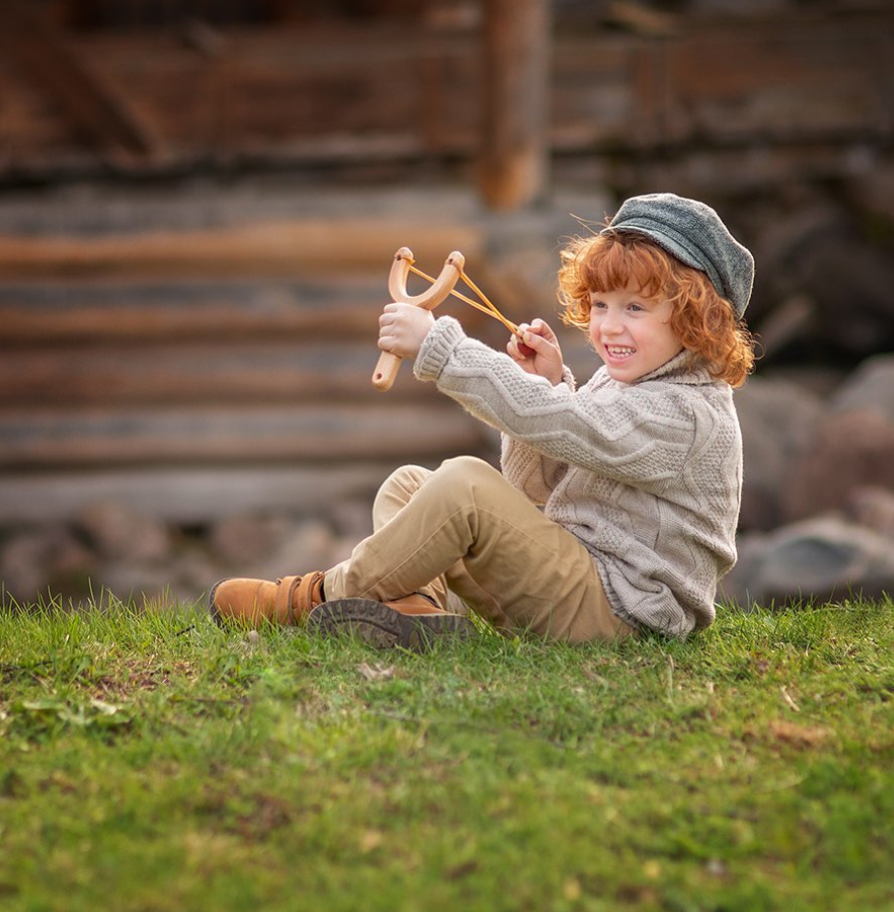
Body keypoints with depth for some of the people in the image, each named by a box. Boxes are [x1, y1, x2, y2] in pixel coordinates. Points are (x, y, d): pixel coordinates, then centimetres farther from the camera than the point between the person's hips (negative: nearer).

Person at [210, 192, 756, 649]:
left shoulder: (685, 414, -18)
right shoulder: (617, 384, 14)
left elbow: (545, 420, -27)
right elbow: (536, 491, 14)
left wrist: (438, 344, -25)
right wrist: (547, 385, -1)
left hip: (616, 605, -10)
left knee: (467, 484, -28)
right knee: (407, 485, 11)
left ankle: (324, 596, -13)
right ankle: (418, 606, -19)